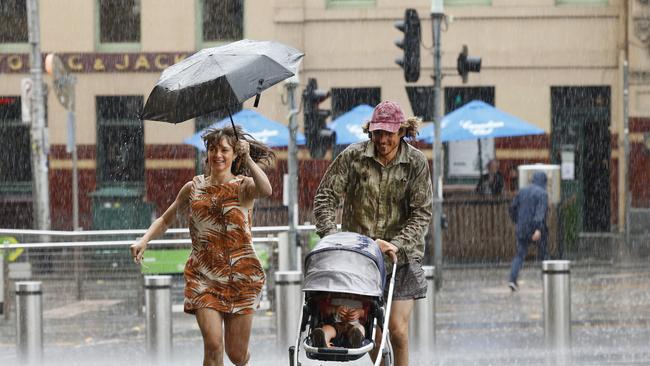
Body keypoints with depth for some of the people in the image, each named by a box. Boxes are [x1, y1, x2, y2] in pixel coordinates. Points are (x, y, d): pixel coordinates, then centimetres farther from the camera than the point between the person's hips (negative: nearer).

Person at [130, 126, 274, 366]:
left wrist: (247, 158, -25)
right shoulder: (193, 188, 9)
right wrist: (143, 241, 3)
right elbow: (165, 220, 19)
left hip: (241, 276, -1)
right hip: (203, 275, 1)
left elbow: (266, 190, -25)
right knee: (213, 344, -17)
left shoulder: (244, 186, -1)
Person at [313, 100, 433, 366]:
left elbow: (422, 212, -5)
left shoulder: (416, 163, -4)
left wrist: (397, 244, -19)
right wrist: (330, 234, -16)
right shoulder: (353, 157, -3)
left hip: (400, 256, -1)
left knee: (398, 329, -9)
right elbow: (325, 196, -1)